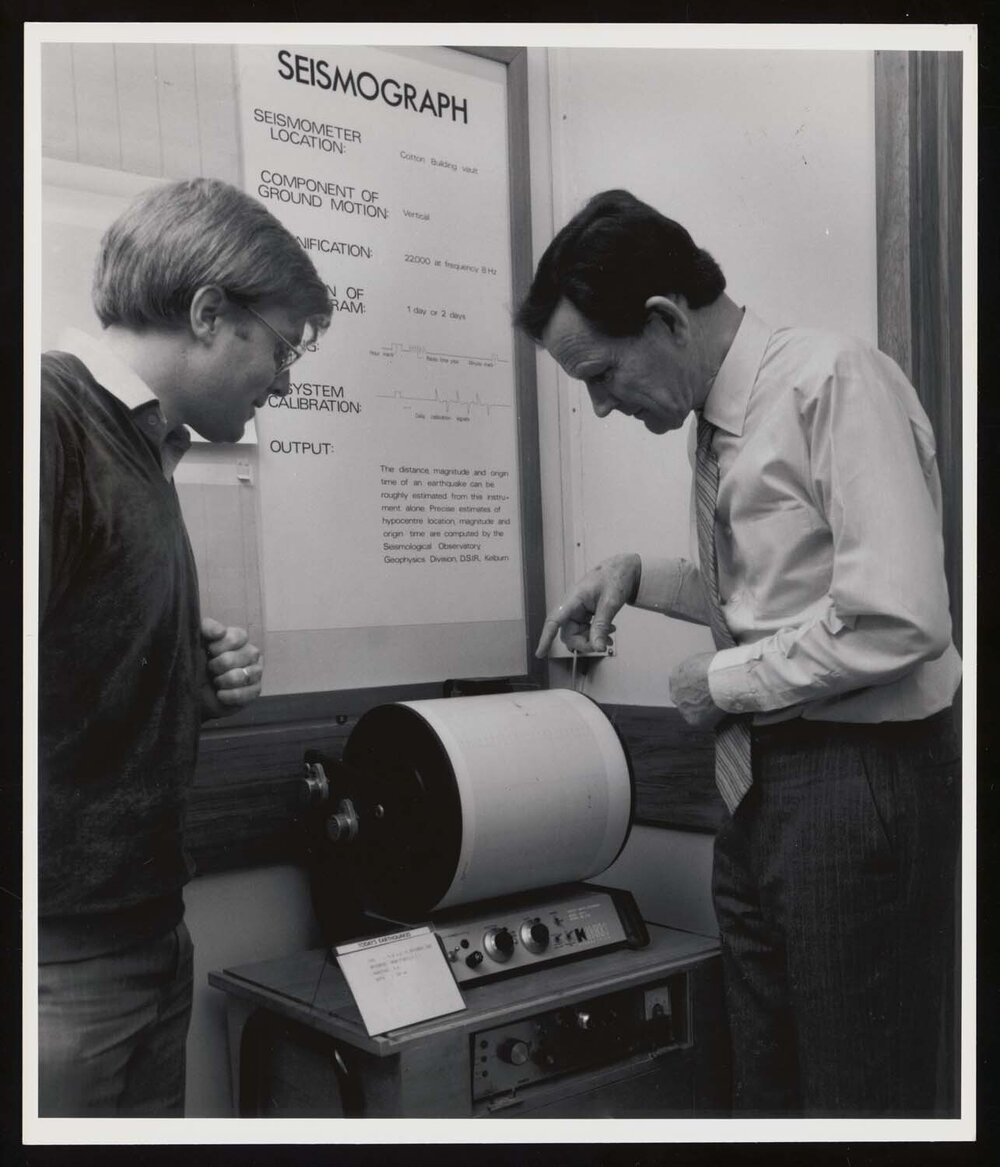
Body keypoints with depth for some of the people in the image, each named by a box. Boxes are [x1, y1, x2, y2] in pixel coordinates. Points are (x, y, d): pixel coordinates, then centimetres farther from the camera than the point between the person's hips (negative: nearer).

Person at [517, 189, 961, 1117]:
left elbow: (895, 621, -25)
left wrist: (725, 682, -13)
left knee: (863, 1094, 7)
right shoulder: (719, 419, 8)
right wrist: (638, 575, 7)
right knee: (767, 1086, 18)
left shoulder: (834, 381, -16)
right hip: (759, 781, 8)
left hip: (859, 785, -8)